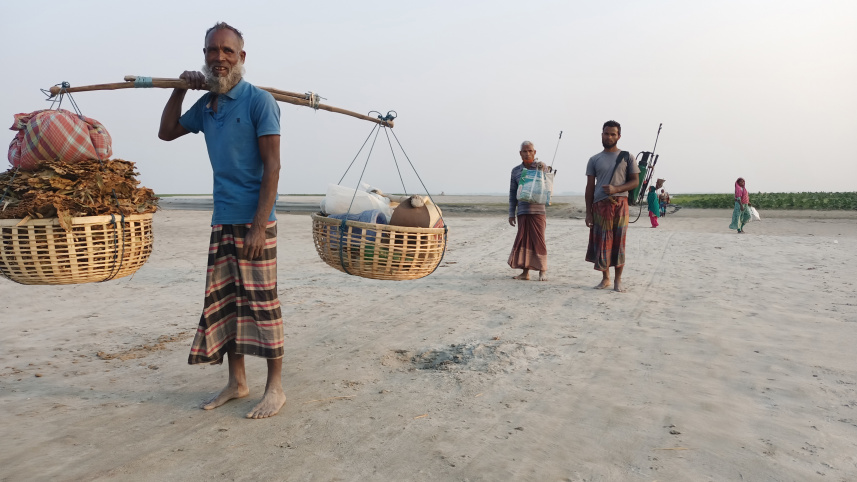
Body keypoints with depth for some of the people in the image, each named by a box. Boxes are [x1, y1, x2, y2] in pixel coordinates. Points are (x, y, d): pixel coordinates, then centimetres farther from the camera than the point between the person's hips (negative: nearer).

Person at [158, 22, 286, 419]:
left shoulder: (259, 101, -7)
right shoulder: (206, 105, 14)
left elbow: (272, 167, -13)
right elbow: (167, 132, 28)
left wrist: (259, 226, -19)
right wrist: (180, 88, 15)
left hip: (254, 222, -7)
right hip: (222, 221, 7)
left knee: (261, 302, -3)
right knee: (223, 302, 10)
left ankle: (274, 387, 9)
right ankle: (236, 382, 23)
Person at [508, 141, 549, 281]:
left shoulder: (541, 167, 4)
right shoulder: (516, 171, 12)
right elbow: (512, 193, 14)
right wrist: (511, 213, 10)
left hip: (537, 210, -3)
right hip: (522, 211, 3)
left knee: (538, 240, -2)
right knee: (522, 240, 2)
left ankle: (542, 271, 8)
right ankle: (525, 271, 9)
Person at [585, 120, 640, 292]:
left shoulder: (627, 157, 8)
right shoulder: (594, 160, 12)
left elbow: (635, 181, 4)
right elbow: (590, 187, 9)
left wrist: (616, 189, -15)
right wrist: (588, 212, 2)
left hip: (620, 203, -1)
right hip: (600, 205, 1)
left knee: (618, 242, 0)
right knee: (601, 243, 1)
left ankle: (618, 279, 9)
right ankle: (605, 278, 14)